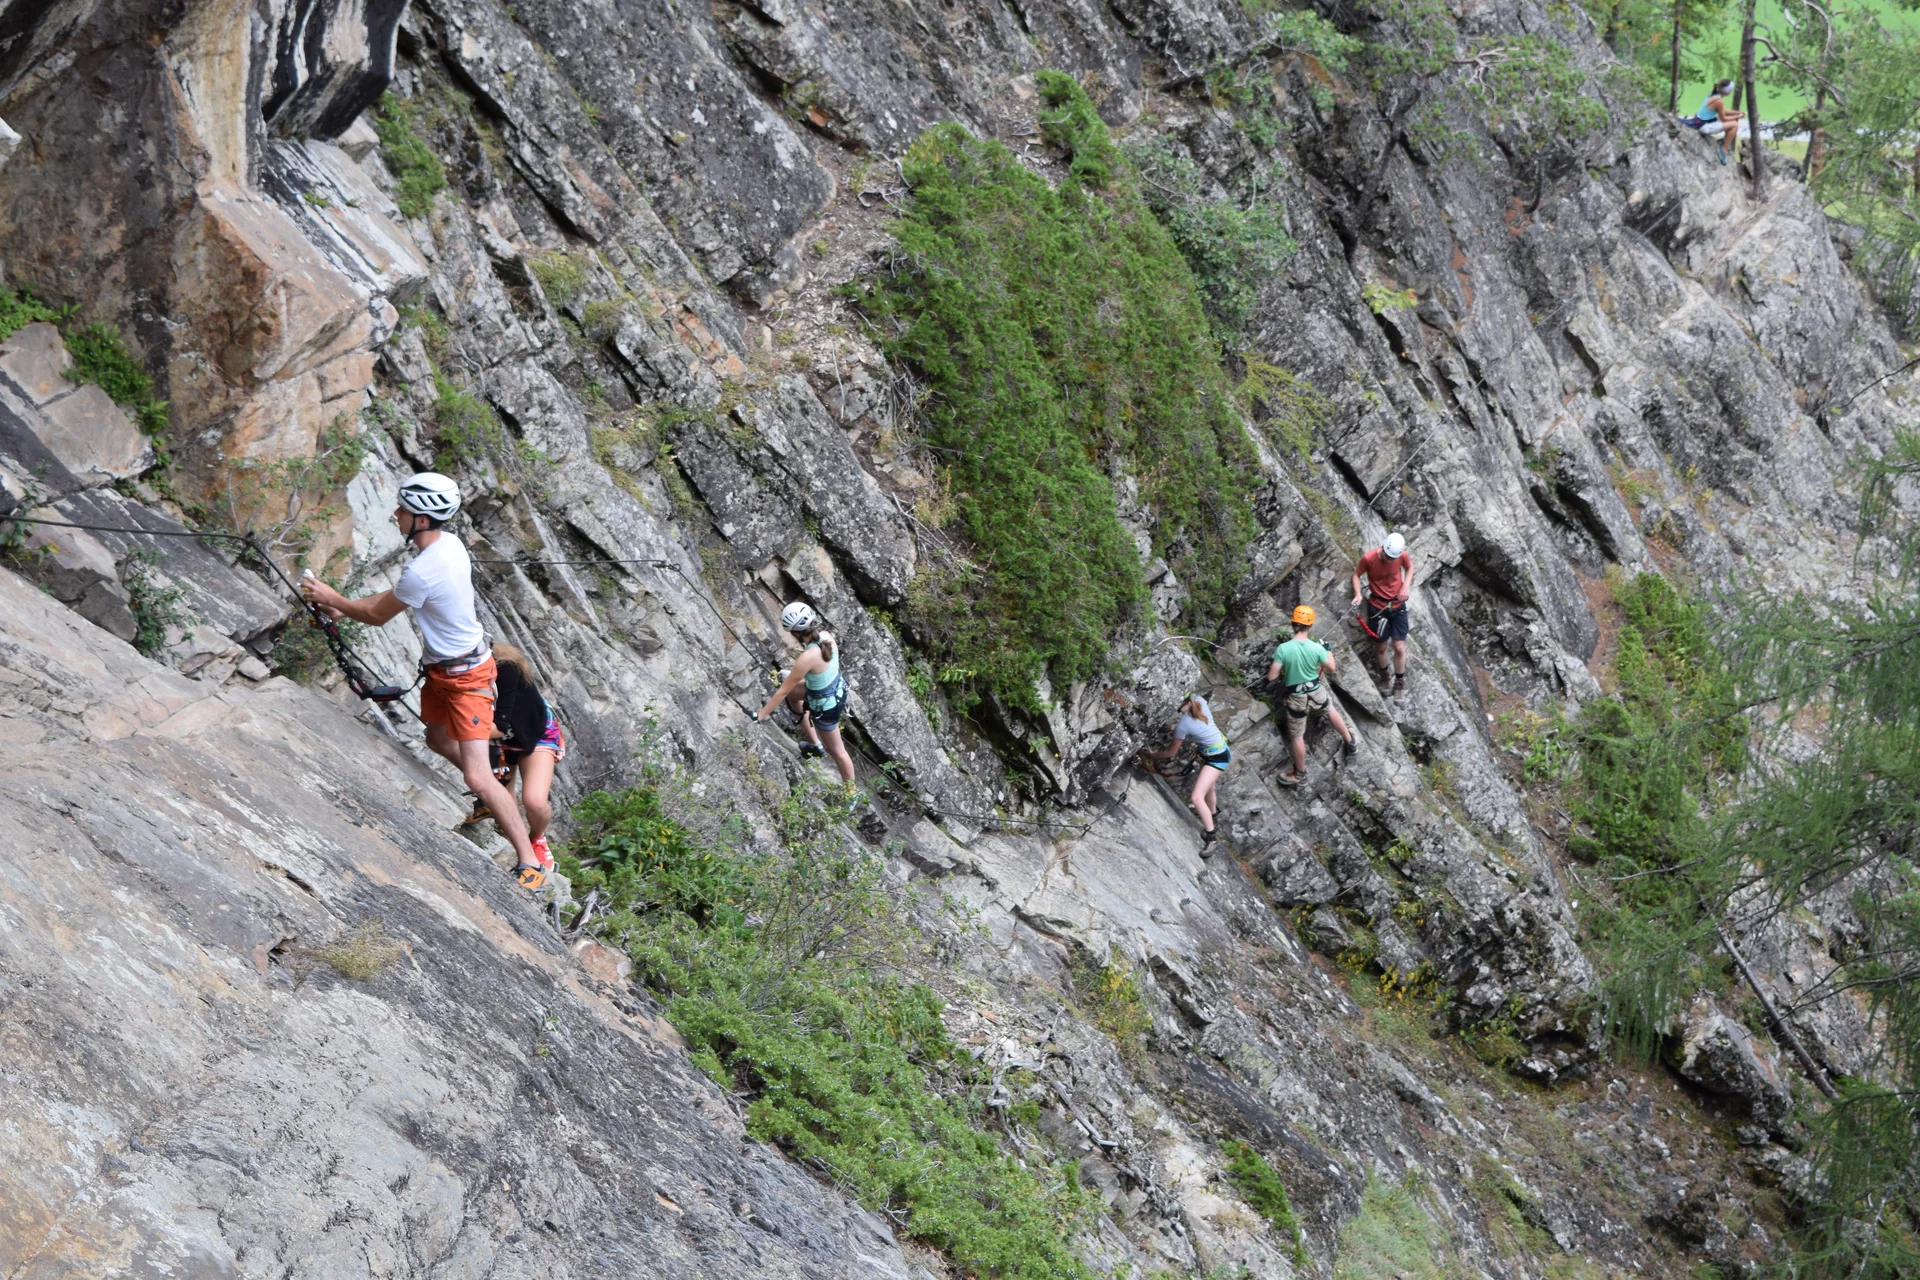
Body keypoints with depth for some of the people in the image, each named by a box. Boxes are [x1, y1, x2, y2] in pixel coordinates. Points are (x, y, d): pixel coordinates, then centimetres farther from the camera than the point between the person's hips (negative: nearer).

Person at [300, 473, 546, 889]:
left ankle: (530, 862, -7)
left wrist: (333, 599, 2)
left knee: (477, 778, -13)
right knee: (437, 739, 30)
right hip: (442, 667, 10)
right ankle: (492, 797, 50)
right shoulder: (449, 543, -2)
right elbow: (398, 596, 14)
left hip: (465, 675, -10)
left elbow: (379, 615, -13)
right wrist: (344, 608, 11)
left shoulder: (423, 570, -31)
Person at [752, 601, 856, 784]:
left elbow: (782, 691, -25)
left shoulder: (807, 659, -36)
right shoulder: (826, 636, -16)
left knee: (836, 750, 16)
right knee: (792, 694, 30)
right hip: (838, 688, 7)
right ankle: (815, 744, 42)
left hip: (825, 707, -7)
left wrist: (760, 716, -14)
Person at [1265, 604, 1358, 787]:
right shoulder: (1317, 648, -17)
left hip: (1296, 698, -2)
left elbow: (1271, 677, -20)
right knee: (1331, 711, 34)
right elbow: (1331, 668, 0)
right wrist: (1328, 650, 17)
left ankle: (1300, 774, 31)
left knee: (1297, 736, 15)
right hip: (1317, 692, 2)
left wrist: (1272, 667, 3)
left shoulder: (1283, 649, -23)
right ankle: (1350, 742, 54)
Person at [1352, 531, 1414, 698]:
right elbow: (1357, 574, -6)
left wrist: (1406, 586, -8)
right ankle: (1384, 677, 37)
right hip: (1377, 607, -1)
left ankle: (1399, 681, 22)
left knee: (1400, 647, 1)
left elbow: (1410, 567, 6)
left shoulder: (1402, 556, -17)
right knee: (1381, 647, 12)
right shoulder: (1368, 558, -24)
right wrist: (1358, 594, -22)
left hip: (1398, 605, 1)